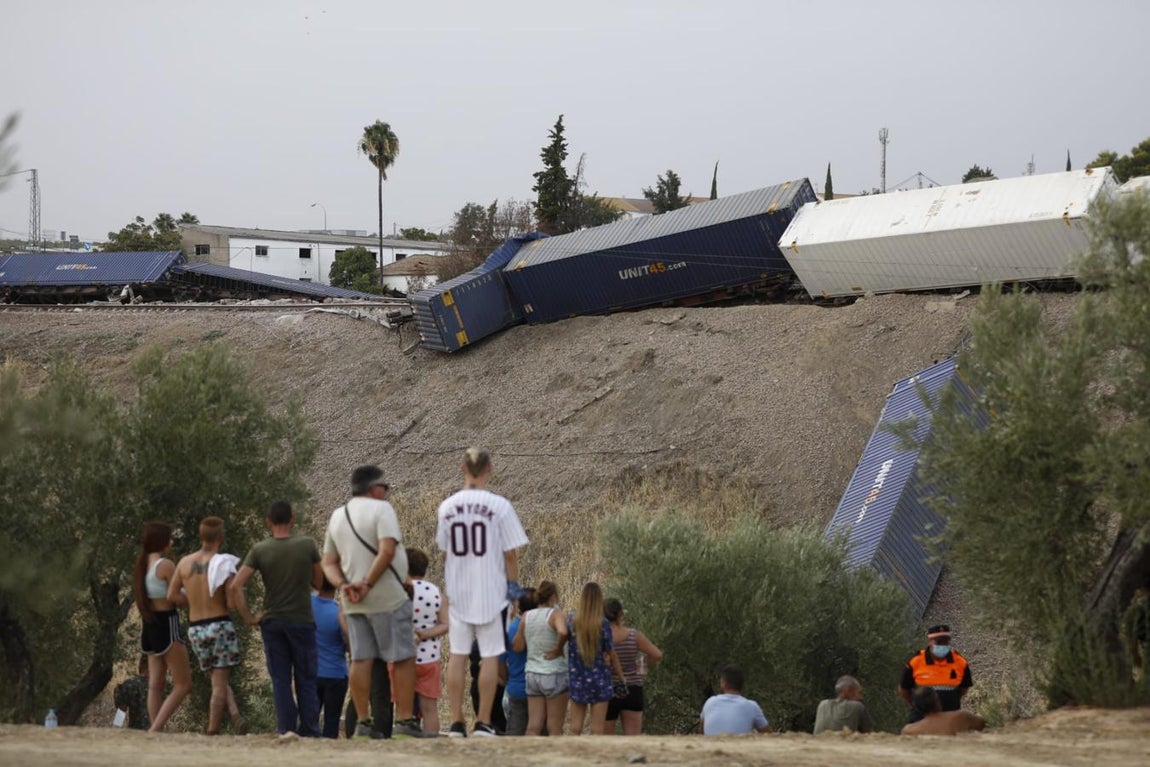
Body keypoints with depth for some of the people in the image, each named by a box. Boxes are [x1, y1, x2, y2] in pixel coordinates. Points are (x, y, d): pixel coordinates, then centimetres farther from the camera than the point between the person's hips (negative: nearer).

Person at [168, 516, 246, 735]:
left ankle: (234, 713, -3)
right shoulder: (223, 564, -12)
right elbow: (233, 603, -15)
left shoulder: (185, 562, 2)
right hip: (220, 625, -4)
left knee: (218, 678, 17)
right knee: (219, 682, 1)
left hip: (195, 628, 4)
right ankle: (212, 731, -3)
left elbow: (172, 595, 4)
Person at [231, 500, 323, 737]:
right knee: (306, 680, 7)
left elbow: (236, 586, -10)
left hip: (272, 621, 1)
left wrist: (248, 618, -4)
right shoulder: (307, 545, -6)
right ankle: (309, 731, 4)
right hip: (302, 620, -1)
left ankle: (286, 729, 1)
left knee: (280, 680, 5)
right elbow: (319, 582, 5)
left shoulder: (259, 550, -4)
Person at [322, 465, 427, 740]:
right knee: (403, 659, -2)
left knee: (361, 659, 6)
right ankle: (404, 721, -6)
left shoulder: (337, 516, 14)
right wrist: (368, 584, -17)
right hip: (388, 599, -7)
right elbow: (387, 551, -22)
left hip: (354, 604, 7)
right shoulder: (381, 509, -9)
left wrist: (343, 585, -3)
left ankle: (362, 722, 4)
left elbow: (329, 562, 12)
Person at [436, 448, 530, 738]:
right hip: (492, 591, -3)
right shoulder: (499, 506, -10)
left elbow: (443, 551, 8)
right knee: (490, 656, 3)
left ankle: (457, 723, 8)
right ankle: (483, 723, 3)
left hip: (457, 591, 3)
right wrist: (514, 584, 5)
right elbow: (510, 552, -8)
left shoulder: (447, 507, 0)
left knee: (457, 655, 8)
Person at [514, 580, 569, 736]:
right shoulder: (556, 614, -9)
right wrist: (558, 649, -14)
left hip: (532, 674, 5)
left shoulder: (527, 616, 6)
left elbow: (517, 646, 8)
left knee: (533, 726, 4)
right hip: (554, 673, -5)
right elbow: (562, 632, -31)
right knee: (555, 728, 1)